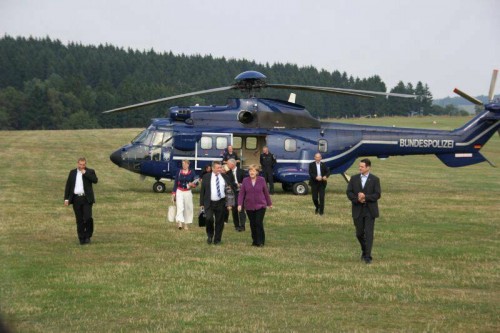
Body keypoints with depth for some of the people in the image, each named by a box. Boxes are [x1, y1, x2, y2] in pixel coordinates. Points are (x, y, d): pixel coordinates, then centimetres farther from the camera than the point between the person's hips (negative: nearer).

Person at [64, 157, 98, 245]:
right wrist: (66, 198, 5)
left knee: (88, 218, -11)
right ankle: (81, 238, 10)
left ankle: (88, 236, 5)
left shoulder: (90, 172, 4)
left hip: (86, 199, -2)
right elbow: (68, 186, 12)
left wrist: (85, 173, -14)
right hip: (76, 199, 2)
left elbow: (95, 180, -15)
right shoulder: (72, 172, 11)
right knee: (79, 220, 4)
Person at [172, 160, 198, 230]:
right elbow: (175, 183, 6)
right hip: (179, 192, -1)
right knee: (179, 207, -14)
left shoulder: (191, 173, 1)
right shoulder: (179, 172, 3)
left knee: (188, 208, 6)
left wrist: (192, 185, -18)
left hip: (188, 192, 1)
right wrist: (173, 192, 3)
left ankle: (186, 223, 19)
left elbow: (195, 183, 6)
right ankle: (179, 222, -25)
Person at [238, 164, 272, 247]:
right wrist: (239, 204, -11)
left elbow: (266, 192, 6)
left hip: (260, 206, -2)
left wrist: (269, 203, 13)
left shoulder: (261, 180, -1)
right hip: (249, 206, 2)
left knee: (259, 223, -10)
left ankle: (260, 242, -2)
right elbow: (241, 193, -1)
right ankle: (254, 241, 18)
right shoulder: (245, 181, 1)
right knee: (252, 224, 6)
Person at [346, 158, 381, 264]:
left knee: (369, 233, -7)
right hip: (358, 211, 3)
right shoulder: (354, 178, 6)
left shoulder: (375, 179, -1)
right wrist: (357, 199, -15)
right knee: (359, 233, 8)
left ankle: (367, 256, -5)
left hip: (370, 211, -3)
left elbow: (377, 195, -7)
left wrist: (365, 197, -19)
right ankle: (364, 250, 32)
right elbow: (349, 192, 2)